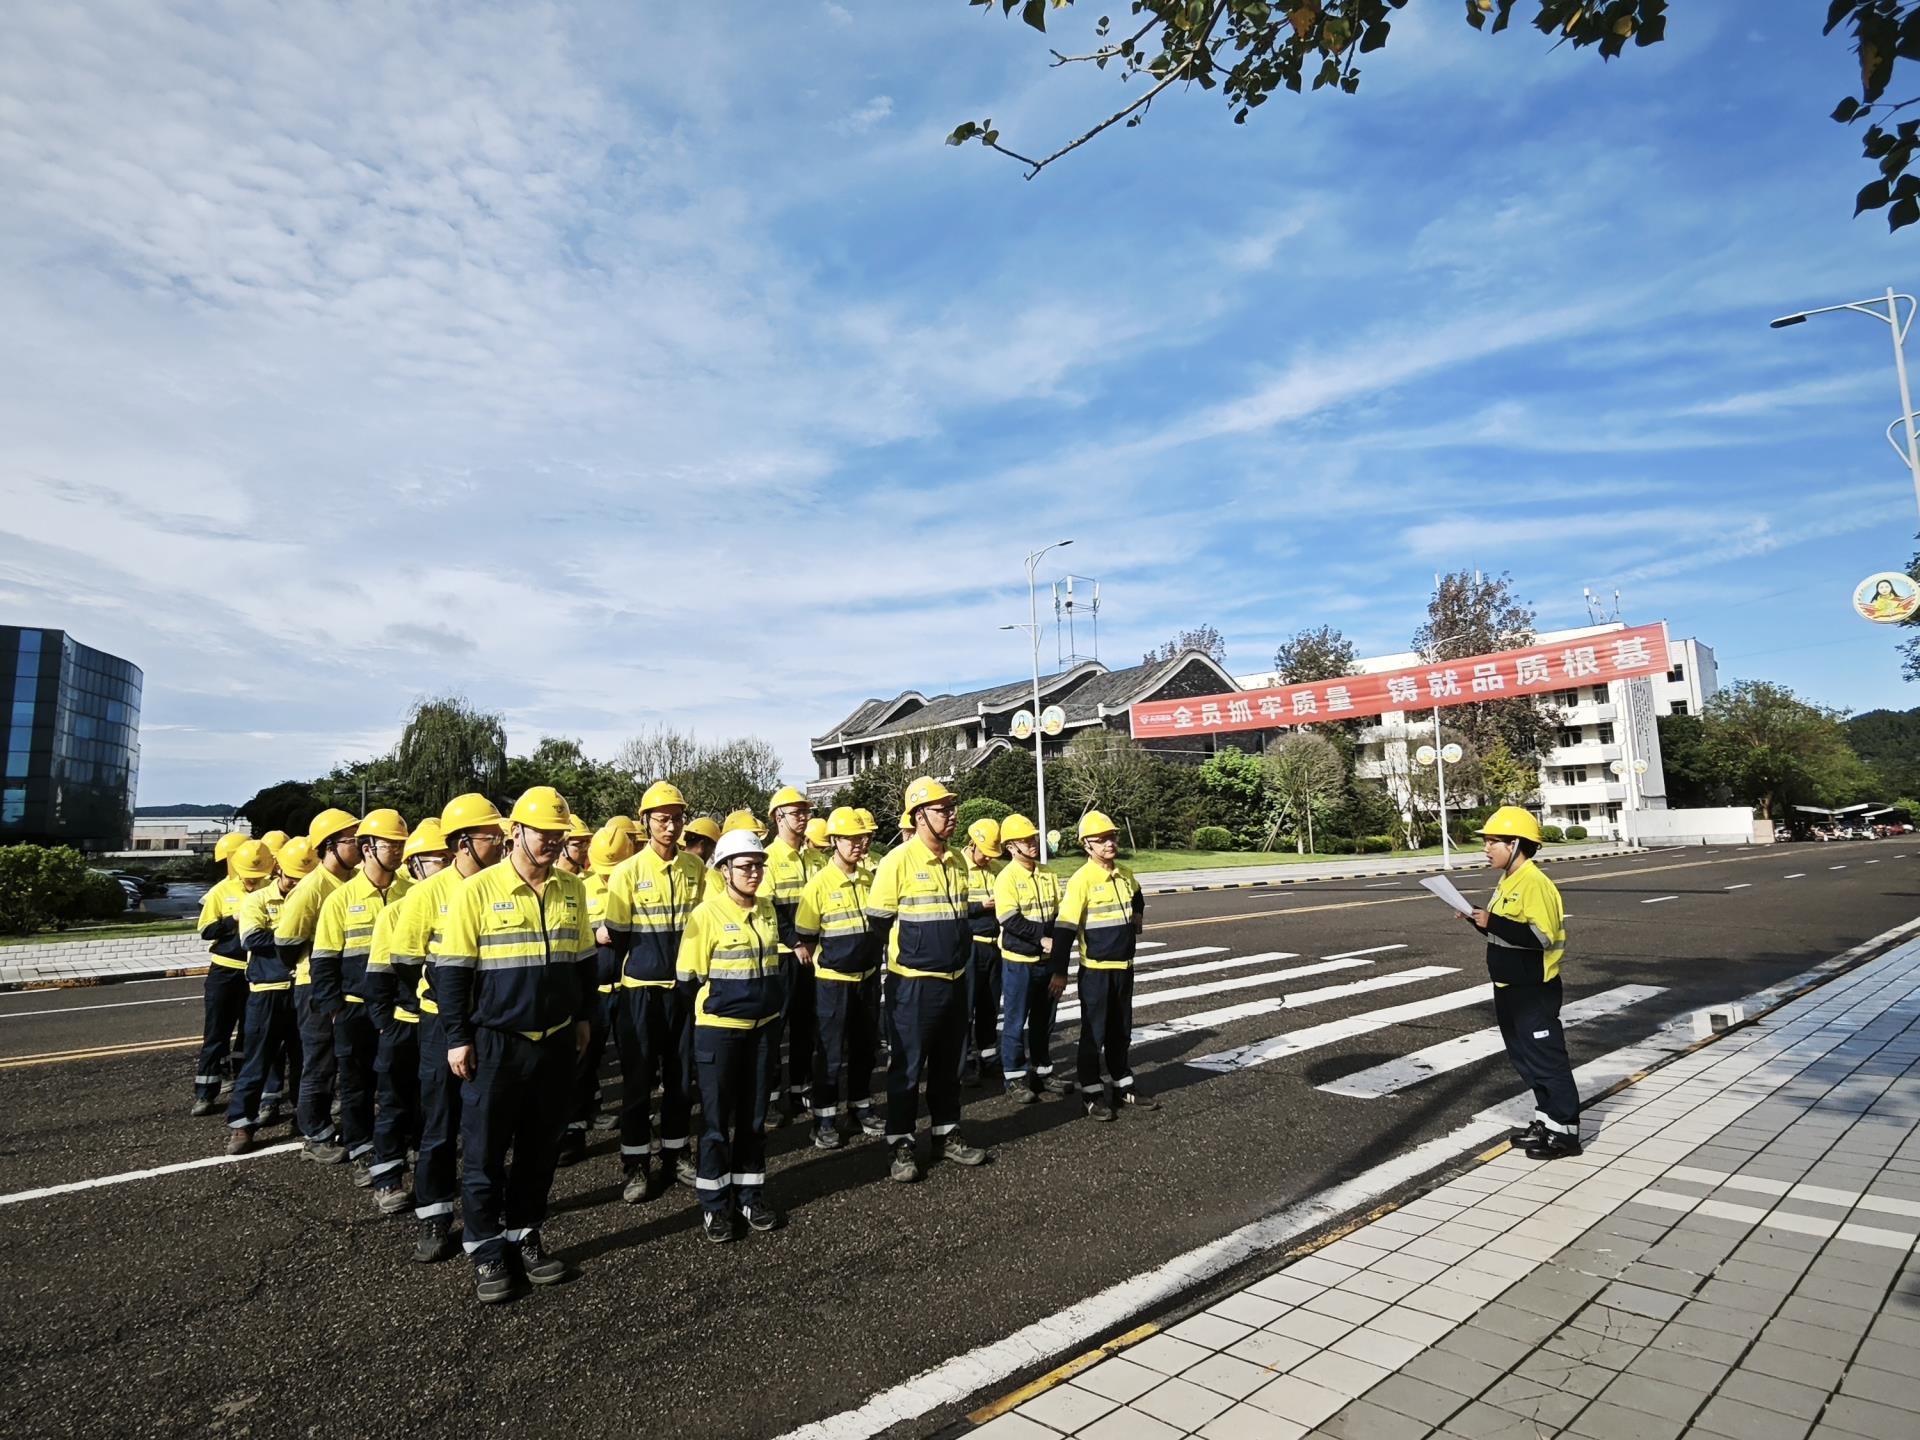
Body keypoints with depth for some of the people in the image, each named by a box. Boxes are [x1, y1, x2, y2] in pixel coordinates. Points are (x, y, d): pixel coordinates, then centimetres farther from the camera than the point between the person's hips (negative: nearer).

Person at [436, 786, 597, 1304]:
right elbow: (451, 969, -8)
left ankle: (525, 1236, 30)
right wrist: (458, 1038, -9)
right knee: (484, 1150, 7)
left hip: (556, 1043, 4)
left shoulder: (572, 889, 3)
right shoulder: (477, 890, -11)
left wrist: (582, 1017, 13)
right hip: (495, 1043, -4)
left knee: (540, 1147, 14)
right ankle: (486, 1250, 23)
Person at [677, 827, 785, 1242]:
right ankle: (715, 1204, 20)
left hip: (762, 1026, 5)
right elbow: (689, 977, -10)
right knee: (716, 1118, 6)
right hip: (718, 1029, -5)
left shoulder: (767, 909, 3)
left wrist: (767, 1002, 11)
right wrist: (726, 998, 1)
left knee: (754, 1115, 13)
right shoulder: (707, 913, -14)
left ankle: (750, 1195, 27)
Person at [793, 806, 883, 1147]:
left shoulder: (870, 878, 2)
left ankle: (861, 1107, 31)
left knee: (864, 1048, 15)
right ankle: (824, 1119, 16)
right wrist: (818, 963, -2)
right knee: (830, 1052, 3)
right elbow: (803, 938, -8)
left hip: (868, 977, 5)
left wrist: (872, 957, 10)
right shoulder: (819, 883, -13)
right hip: (832, 980, -5)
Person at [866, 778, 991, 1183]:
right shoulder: (899, 861, -15)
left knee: (948, 1064, 17)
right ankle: (901, 1145, 18)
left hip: (954, 978, 6)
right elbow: (877, 920, -10)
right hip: (914, 982, -6)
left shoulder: (957, 860, 6)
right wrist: (906, 948, -6)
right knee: (907, 1066, 5)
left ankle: (947, 1135, 31)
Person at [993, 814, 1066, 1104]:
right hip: (1018, 961, -6)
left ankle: (1043, 1072, 29)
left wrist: (1054, 941, -8)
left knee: (1044, 1020, 16)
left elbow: (1060, 915, 8)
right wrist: (1042, 938, -19)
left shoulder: (1048, 875, 7)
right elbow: (1010, 920, -19)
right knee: (1015, 1022, 4)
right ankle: (1015, 1080, 14)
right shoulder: (1007, 878, -11)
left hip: (1047, 960, 6)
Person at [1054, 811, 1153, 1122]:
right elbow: (1065, 927, -18)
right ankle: (1092, 1093, 15)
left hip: (1124, 966, 6)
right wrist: (1060, 971, -19)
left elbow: (1138, 900, 31)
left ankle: (1122, 1085, 30)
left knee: (1121, 1031, 17)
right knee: (1094, 1032, 4)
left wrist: (1137, 918, 13)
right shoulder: (1082, 880, -16)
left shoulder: (1126, 875, 5)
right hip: (1095, 969, -6)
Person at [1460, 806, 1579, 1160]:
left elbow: (1540, 936, -27)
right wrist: (1478, 920, 4)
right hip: (1509, 986, 10)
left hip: (1534, 990, -10)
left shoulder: (1534, 883, -19)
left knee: (1547, 1058, -1)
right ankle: (1546, 1120, 29)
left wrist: (1492, 923, -29)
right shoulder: (1507, 882, 12)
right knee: (1525, 1058, 17)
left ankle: (1565, 1131, 9)